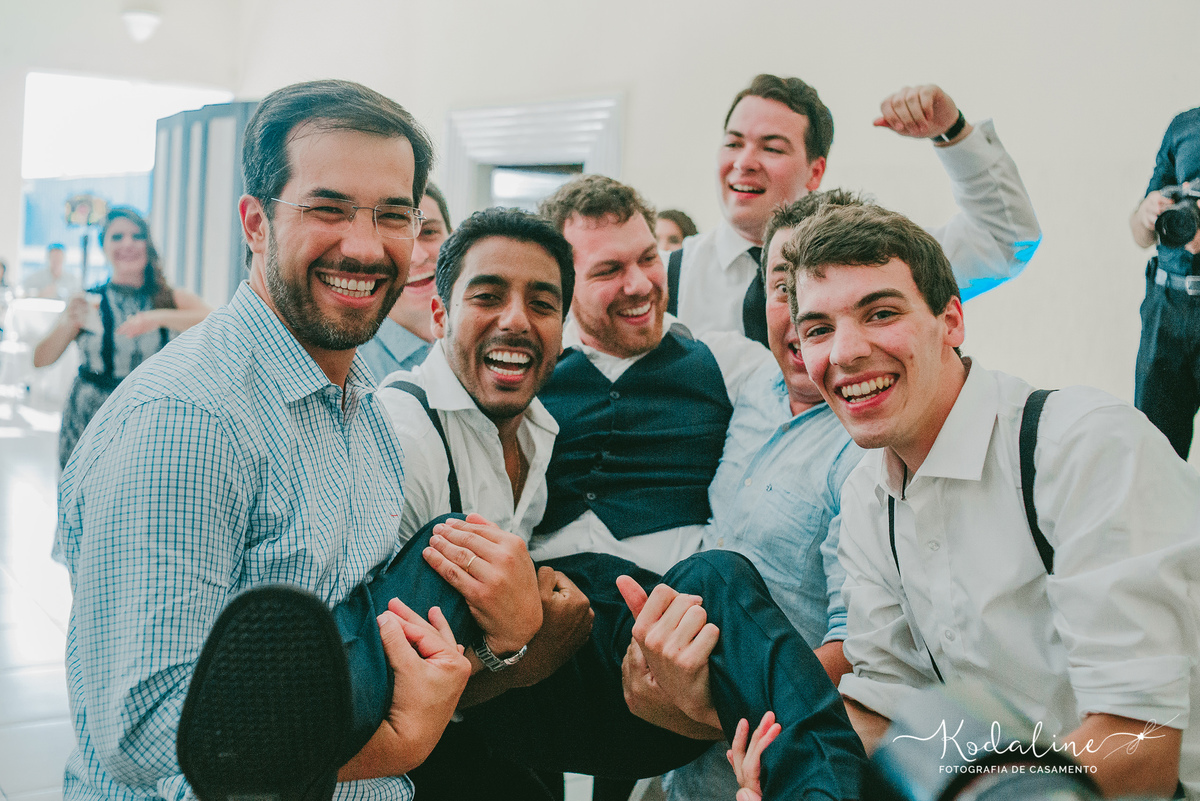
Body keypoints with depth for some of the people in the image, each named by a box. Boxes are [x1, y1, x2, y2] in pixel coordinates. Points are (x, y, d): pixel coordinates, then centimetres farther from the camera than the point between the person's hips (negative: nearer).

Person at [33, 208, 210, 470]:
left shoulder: (170, 299, 1)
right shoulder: (90, 301, 1)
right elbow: (41, 359, -6)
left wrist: (160, 317, -31)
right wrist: (67, 324, -25)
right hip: (86, 425, 0)